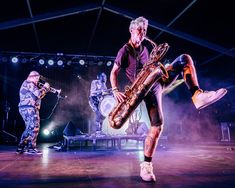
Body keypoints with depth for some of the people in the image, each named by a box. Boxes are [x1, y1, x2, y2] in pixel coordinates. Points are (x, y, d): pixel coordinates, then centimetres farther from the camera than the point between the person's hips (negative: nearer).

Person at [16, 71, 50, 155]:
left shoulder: (29, 84, 26)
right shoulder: (29, 83, -7)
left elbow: (37, 96, 26)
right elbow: (38, 94, -18)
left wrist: (44, 90, 16)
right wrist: (45, 87, -4)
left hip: (26, 108, 11)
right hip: (29, 108, -11)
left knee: (29, 128, 15)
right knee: (34, 128, -12)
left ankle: (21, 147, 19)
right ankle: (31, 148, -12)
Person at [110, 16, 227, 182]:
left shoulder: (144, 49, 22)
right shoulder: (124, 51, -1)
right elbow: (114, 73, -3)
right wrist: (116, 91, -19)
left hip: (157, 81, 8)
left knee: (185, 58, -3)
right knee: (158, 123, -23)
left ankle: (197, 95, -21)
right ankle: (146, 165, -12)